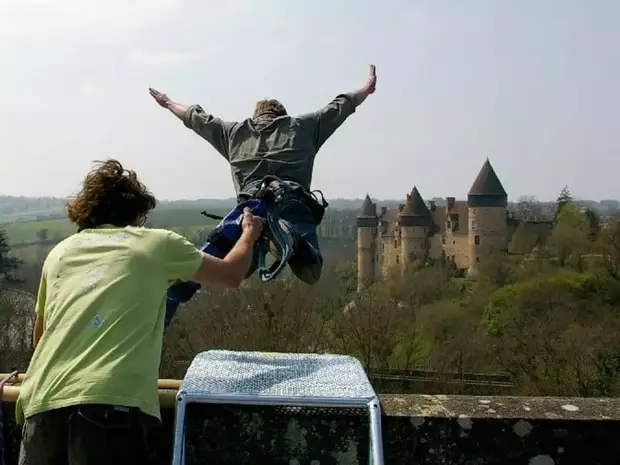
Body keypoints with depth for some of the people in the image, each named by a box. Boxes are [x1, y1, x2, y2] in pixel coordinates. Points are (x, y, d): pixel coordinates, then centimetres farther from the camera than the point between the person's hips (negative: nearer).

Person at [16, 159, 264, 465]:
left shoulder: (59, 252, 22)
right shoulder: (157, 243, 13)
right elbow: (231, 276, 25)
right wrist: (250, 233, 45)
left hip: (43, 403, 4)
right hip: (112, 404, -4)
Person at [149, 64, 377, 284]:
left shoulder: (234, 131, 28)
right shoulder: (302, 126, 25)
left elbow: (197, 118, 41)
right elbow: (338, 108, 35)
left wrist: (168, 103, 59)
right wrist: (366, 89, 50)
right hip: (294, 203, -1)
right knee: (310, 272, -4)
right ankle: (288, 234, -35)